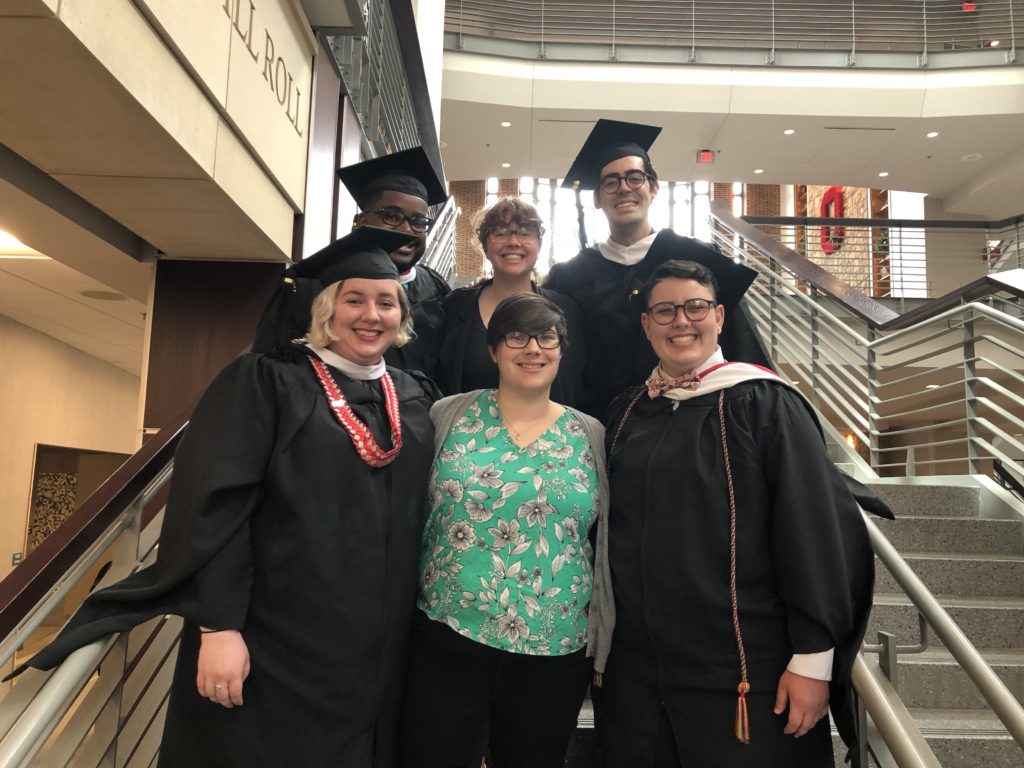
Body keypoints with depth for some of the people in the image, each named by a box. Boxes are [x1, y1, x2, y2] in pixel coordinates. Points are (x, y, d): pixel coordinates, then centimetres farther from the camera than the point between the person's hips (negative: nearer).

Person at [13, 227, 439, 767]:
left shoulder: (417, 399, 7)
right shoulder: (263, 382, -7)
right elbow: (215, 506, -13)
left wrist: (417, 624, 10)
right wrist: (218, 626, -18)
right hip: (268, 643, -4)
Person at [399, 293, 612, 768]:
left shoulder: (591, 437, 2)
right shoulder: (448, 417, -1)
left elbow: (606, 546, 9)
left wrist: (601, 644, 9)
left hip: (556, 654, 2)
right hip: (446, 644, -1)